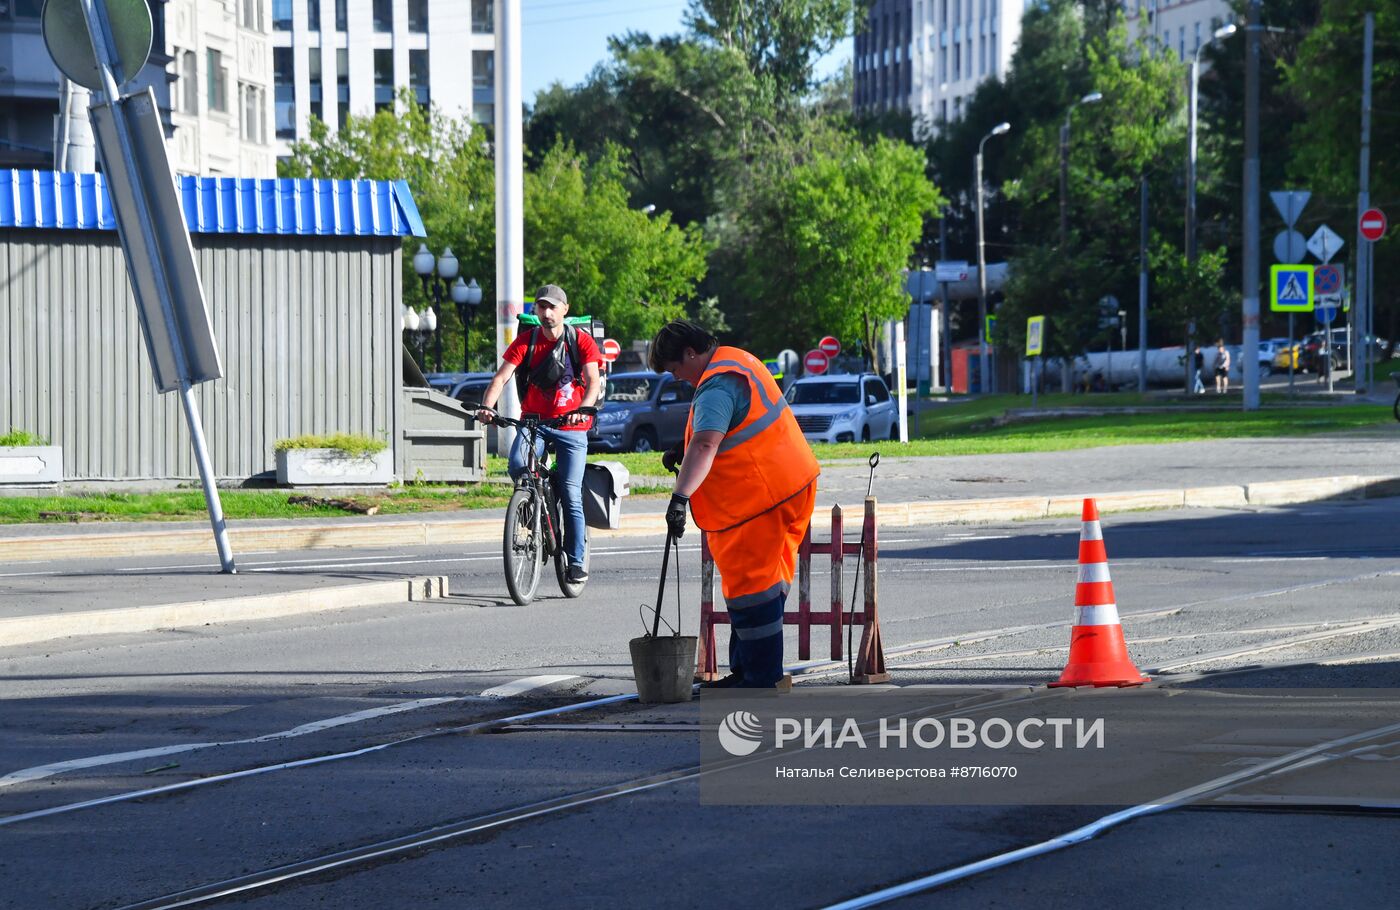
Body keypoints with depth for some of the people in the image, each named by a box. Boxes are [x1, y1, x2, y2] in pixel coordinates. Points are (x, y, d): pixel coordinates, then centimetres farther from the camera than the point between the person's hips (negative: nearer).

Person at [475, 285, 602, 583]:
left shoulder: (581, 341, -2)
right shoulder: (526, 341, 1)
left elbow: (593, 380, -13)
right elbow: (502, 376, -9)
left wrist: (585, 408, -34)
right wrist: (487, 406, -28)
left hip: (571, 427, -1)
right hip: (533, 421, 1)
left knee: (570, 494, -8)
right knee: (518, 466, -28)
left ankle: (576, 561, 1)